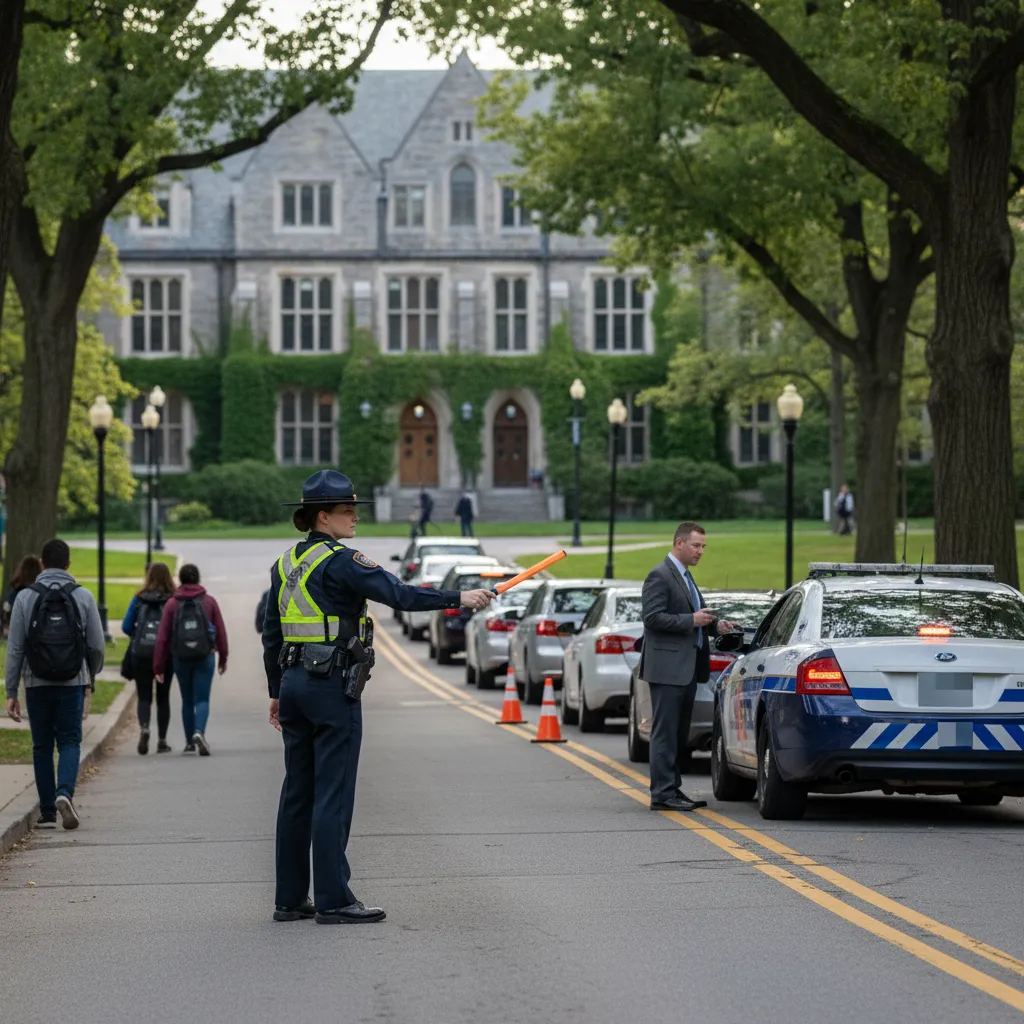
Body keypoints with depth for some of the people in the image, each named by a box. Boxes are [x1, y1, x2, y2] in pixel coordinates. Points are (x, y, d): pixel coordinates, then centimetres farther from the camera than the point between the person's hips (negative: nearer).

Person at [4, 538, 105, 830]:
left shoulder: (26, 597, -1)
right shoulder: (83, 597, 0)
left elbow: (15, 648, -3)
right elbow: (97, 645, 1)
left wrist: (11, 692, 1)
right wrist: (91, 675, 21)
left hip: (37, 684, 0)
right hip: (72, 683, 0)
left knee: (42, 746, 8)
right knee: (69, 742, 5)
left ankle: (47, 812, 8)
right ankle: (64, 792, -20)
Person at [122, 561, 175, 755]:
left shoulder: (139, 599, -1)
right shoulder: (173, 601, -4)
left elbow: (126, 627, -1)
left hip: (140, 654, 0)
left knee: (144, 697, 7)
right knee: (163, 698, 12)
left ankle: (144, 728, -20)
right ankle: (162, 741, 14)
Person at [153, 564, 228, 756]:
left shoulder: (172, 604, 1)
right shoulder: (209, 601, 1)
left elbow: (162, 637, -1)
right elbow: (221, 632, 1)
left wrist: (159, 666, 2)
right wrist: (223, 658, 11)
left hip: (181, 659, 1)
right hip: (205, 657, -1)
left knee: (187, 700, 14)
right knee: (202, 699, -1)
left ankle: (190, 742, 18)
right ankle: (199, 732, -27)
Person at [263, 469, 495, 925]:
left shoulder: (286, 564, 12)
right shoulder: (340, 562, -13)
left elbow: (271, 635, 17)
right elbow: (399, 594, -20)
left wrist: (277, 691, 23)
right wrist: (460, 599, -14)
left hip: (294, 682, 8)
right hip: (332, 685, -8)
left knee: (297, 792, 11)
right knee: (333, 794, -6)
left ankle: (290, 898, 13)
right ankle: (333, 900, -5)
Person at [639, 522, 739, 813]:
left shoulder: (684, 576, 19)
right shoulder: (660, 576, -11)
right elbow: (652, 617, -19)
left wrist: (714, 625, 9)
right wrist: (692, 620, -22)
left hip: (686, 668, 10)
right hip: (667, 666, -10)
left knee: (679, 734, 13)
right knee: (665, 733, -7)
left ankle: (673, 789, 18)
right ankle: (662, 794, -5)